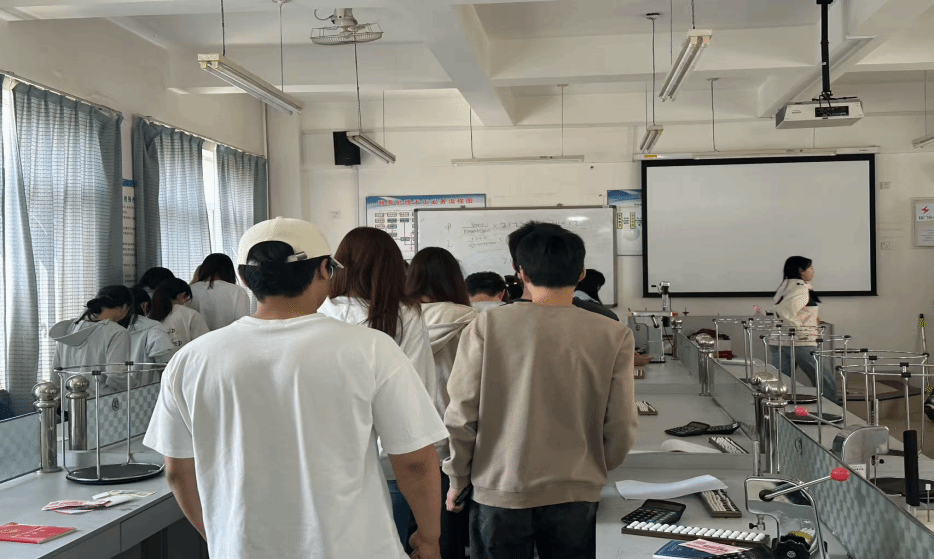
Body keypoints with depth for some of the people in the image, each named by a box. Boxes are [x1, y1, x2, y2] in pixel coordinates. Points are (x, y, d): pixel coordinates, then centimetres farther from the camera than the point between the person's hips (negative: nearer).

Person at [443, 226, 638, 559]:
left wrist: (458, 477, 9)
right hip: (574, 495, 0)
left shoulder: (487, 326, -8)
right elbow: (621, 427, -4)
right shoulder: (612, 336, -6)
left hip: (499, 493, 0)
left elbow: (462, 413, -6)